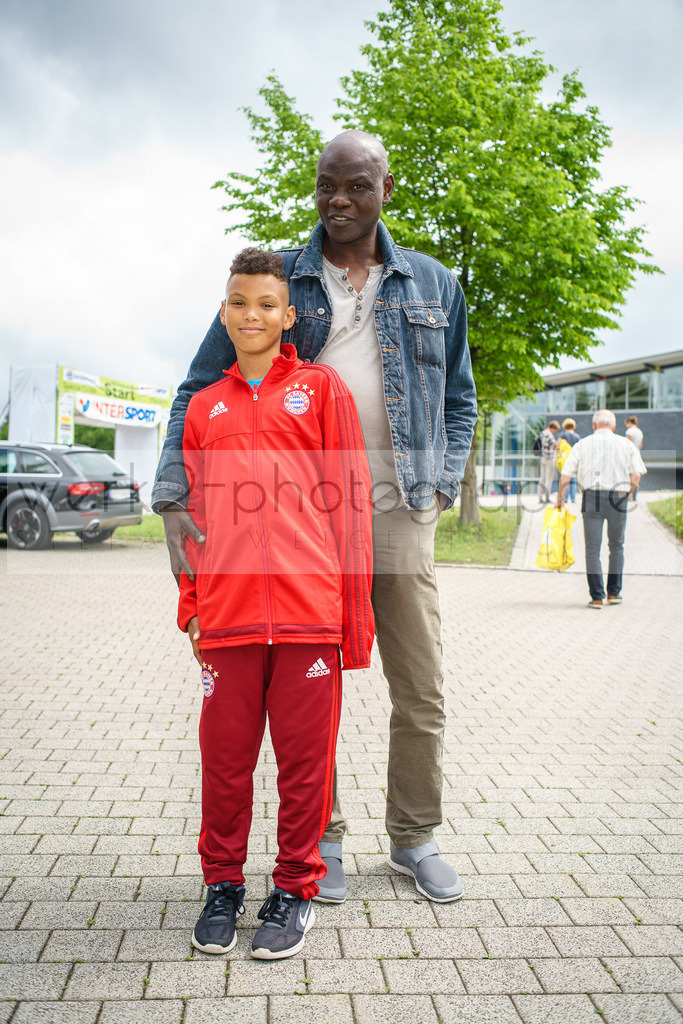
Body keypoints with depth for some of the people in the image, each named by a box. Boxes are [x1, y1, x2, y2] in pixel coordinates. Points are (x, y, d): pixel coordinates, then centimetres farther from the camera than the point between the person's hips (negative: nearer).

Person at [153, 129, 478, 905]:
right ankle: (320, 839, 28)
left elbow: (459, 399, 18)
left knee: (421, 696, 8)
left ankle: (414, 840, 29)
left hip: (399, 516, 2)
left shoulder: (434, 285, 10)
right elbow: (201, 390, 1)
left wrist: (442, 484, 3)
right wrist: (172, 498, -12)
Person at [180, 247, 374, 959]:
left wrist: (355, 610, 0)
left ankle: (295, 888, 24)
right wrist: (192, 607, 10)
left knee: (304, 759, 6)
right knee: (225, 757, 8)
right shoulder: (205, 407, 16)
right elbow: (194, 514, 17)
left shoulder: (321, 388, 8)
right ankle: (222, 884, 28)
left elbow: (351, 500, 4)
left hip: (310, 610, -2)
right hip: (228, 617, 2)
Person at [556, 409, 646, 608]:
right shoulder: (626, 444, 8)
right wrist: (627, 494, 12)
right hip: (618, 498, 1)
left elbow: (565, 475, 0)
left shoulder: (582, 444, 7)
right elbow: (636, 475, -3)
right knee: (616, 546, 17)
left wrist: (560, 498, 10)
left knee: (592, 549, 2)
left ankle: (597, 597, -1)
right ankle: (614, 593, 20)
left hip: (591, 496, -1)